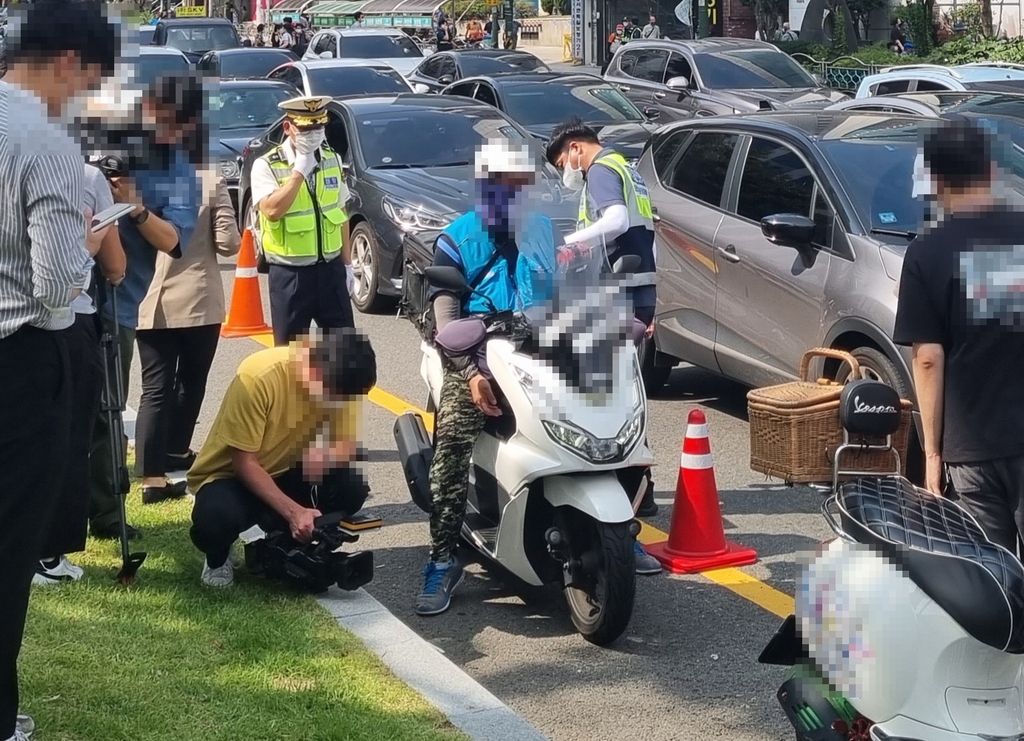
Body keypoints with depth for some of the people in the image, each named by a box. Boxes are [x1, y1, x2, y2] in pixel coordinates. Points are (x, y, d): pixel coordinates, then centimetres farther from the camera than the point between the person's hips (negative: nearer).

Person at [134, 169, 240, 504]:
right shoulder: (211, 182, -8)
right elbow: (228, 242, -9)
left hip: (150, 303, 1)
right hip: (198, 301, -1)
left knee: (156, 388, 1)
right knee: (191, 382, 19)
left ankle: (152, 475, -7)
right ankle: (175, 451, 31)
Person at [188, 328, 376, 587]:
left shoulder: (341, 381, -16)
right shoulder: (257, 378, -30)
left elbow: (349, 445, -10)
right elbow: (243, 462, -25)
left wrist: (326, 456, -34)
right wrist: (293, 511, -34)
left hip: (284, 473, 5)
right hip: (230, 475, -5)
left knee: (352, 488, -23)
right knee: (218, 519, -37)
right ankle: (217, 559, 1)